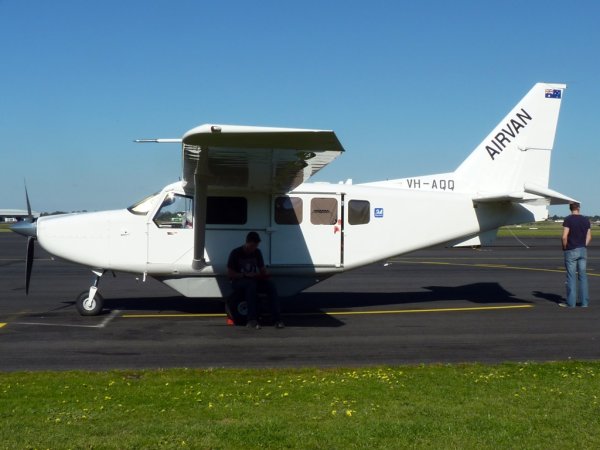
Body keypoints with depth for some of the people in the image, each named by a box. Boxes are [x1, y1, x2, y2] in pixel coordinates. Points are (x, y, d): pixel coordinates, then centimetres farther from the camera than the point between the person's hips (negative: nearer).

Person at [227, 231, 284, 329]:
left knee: (270, 284, -24)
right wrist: (245, 275, -20)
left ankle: (277, 319, -31)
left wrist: (264, 275, -10)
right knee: (251, 284, -39)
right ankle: (252, 320, -45)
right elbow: (229, 273, -9)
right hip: (238, 281, -5)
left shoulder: (257, 252, 7)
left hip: (254, 280, 5)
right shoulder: (236, 253, -8)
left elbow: (262, 268, 14)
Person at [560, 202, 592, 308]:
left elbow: (564, 236, -17)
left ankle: (571, 302, 1)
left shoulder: (568, 219, -11)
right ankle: (584, 302, 10)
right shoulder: (586, 220, 6)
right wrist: (583, 246, 14)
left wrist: (565, 247, -3)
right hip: (583, 250, 5)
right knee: (583, 276, 8)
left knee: (571, 276, -1)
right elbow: (589, 236, 8)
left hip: (571, 251, -5)